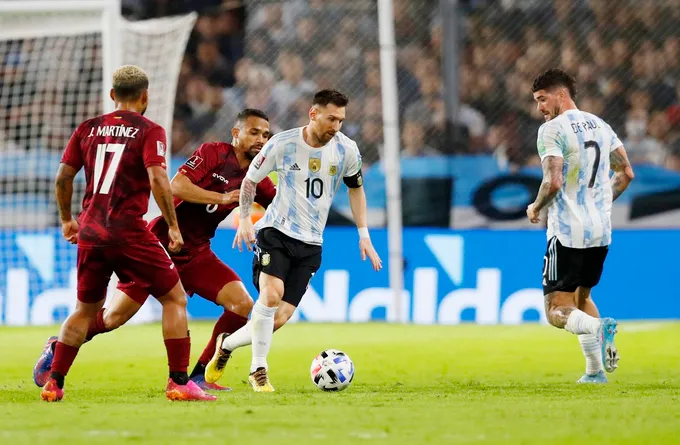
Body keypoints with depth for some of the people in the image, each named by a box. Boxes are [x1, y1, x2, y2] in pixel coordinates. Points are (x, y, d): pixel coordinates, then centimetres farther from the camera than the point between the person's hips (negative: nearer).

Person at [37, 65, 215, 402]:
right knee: (174, 299, 5)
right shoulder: (149, 131, -3)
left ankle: (53, 383, 16)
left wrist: (67, 220, 24)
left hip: (90, 232, 5)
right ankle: (179, 382, -4)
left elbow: (63, 178, 11)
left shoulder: (88, 129, 10)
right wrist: (173, 226, -8)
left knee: (85, 309, 20)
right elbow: (157, 179, -16)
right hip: (129, 232, -5)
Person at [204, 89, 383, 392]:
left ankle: (226, 345, 23)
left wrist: (364, 235, 10)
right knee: (271, 295, -26)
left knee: (280, 317, -1)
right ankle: (258, 369, -13)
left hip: (310, 242, 3)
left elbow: (356, 188, 16)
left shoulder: (346, 150, -2)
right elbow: (250, 180, 5)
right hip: (276, 231, -3)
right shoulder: (283, 144, -9)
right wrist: (244, 219, -7)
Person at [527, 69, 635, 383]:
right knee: (581, 297, 24)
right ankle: (595, 371, 15)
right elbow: (626, 173, 16)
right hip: (601, 230, 7)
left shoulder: (552, 130, -11)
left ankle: (598, 327, -32)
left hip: (567, 232, -7)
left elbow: (553, 182, -21)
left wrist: (535, 208, -2)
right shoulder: (601, 126, 12)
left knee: (557, 311, -2)